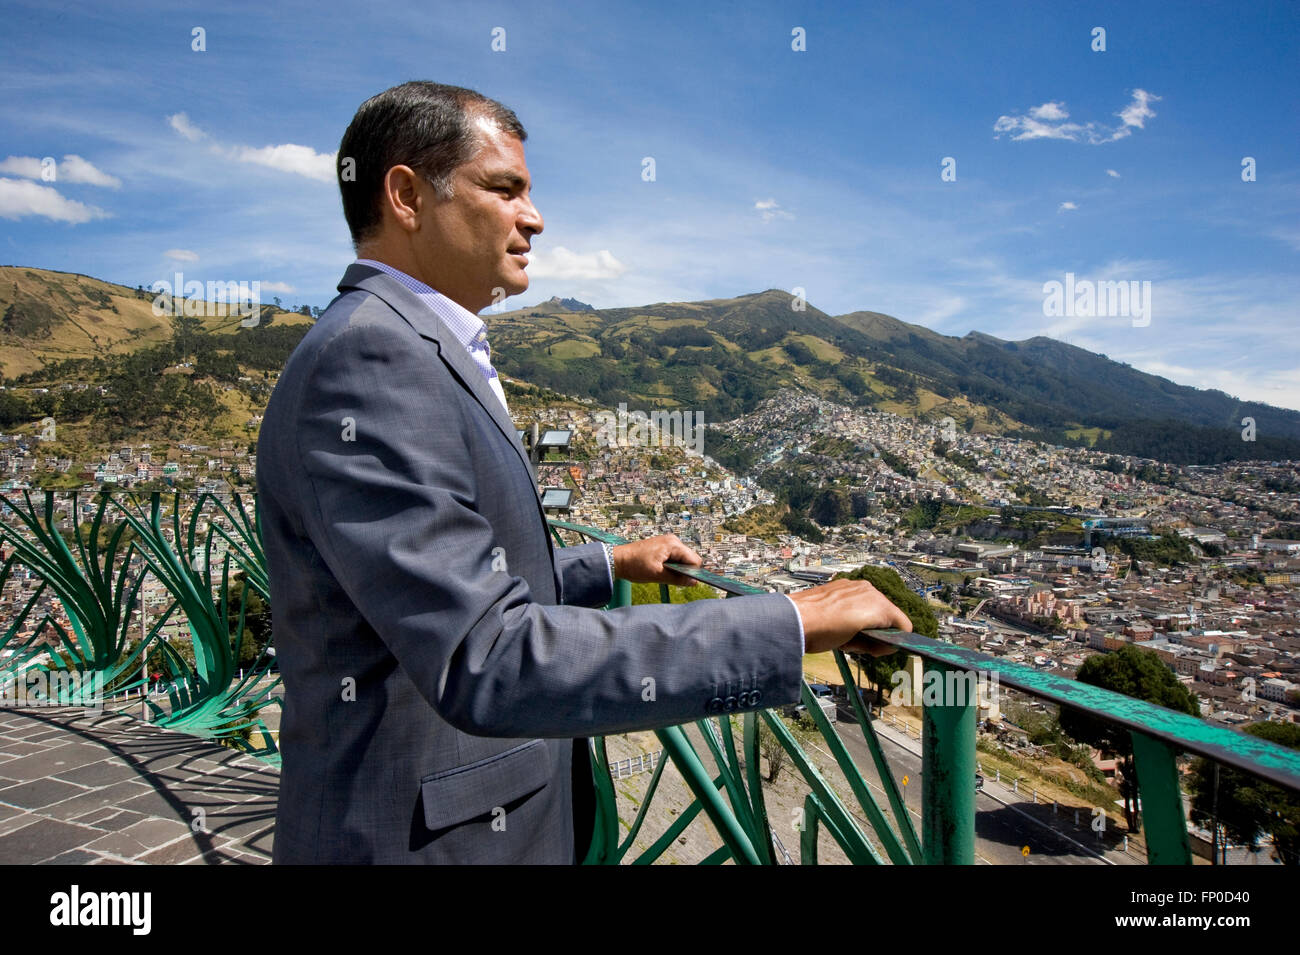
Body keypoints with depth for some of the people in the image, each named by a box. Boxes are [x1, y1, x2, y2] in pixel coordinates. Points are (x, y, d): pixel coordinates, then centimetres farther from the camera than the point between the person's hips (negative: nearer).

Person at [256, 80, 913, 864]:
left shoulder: (413, 354, 10)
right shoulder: (366, 359, -23)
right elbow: (483, 663, -31)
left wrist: (612, 564, 19)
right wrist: (791, 626, -29)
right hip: (427, 838, -9)